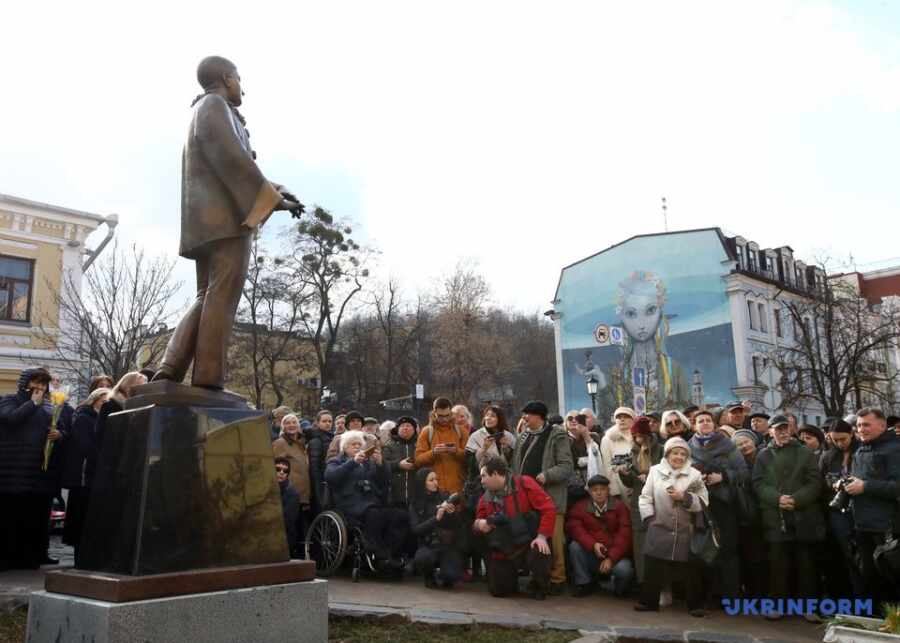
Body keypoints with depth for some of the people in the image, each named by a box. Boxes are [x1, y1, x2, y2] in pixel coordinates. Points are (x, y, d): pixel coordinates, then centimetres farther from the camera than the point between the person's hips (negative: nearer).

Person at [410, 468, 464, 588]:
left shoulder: (445, 498, 1)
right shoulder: (415, 505, 3)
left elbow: (458, 525, 0)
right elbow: (416, 530, -10)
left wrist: (452, 513, -21)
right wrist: (436, 518, -22)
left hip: (448, 545, 0)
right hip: (427, 545, 0)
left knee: (452, 575, -26)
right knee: (422, 558, -34)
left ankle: (441, 575, 13)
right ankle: (429, 576, 3)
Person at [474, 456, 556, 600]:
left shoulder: (524, 483, -12)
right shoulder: (486, 498, 6)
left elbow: (548, 508, -16)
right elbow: (477, 523, 15)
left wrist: (542, 536, -24)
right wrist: (479, 524, -9)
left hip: (529, 544, -5)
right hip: (503, 551, 5)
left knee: (539, 555, -36)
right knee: (497, 590, 1)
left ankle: (539, 587, -2)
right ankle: (512, 577, 37)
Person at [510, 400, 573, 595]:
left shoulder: (557, 435, -4)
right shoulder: (523, 436, 16)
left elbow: (567, 466, -9)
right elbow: (516, 465, 19)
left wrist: (547, 475, -22)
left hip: (550, 497, -6)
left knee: (553, 540, -3)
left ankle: (557, 579, 9)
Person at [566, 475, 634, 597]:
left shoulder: (620, 507, -1)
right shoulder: (580, 507, 2)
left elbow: (624, 535, -10)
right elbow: (574, 528, -12)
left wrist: (611, 558, -19)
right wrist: (592, 544, -26)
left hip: (615, 555, -2)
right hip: (591, 555, 2)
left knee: (624, 570, -31)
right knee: (574, 546, -24)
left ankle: (610, 584, 5)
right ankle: (584, 583, -6)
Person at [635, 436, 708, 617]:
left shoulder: (694, 474, -1)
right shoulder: (655, 471, 1)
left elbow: (703, 502, -3)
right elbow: (645, 497, 3)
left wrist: (684, 497, -16)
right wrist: (650, 519, -5)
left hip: (686, 531, -1)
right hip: (659, 529, 1)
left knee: (690, 569, 7)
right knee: (653, 567, 8)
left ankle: (695, 604, 23)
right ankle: (649, 601, 22)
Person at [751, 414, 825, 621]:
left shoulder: (805, 453, 9)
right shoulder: (763, 456, 11)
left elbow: (815, 483, 0)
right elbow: (758, 483, 2)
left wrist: (797, 499, -14)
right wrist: (777, 498, -14)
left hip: (803, 516, 0)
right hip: (776, 517, 0)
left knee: (805, 562, 4)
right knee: (778, 563, 1)